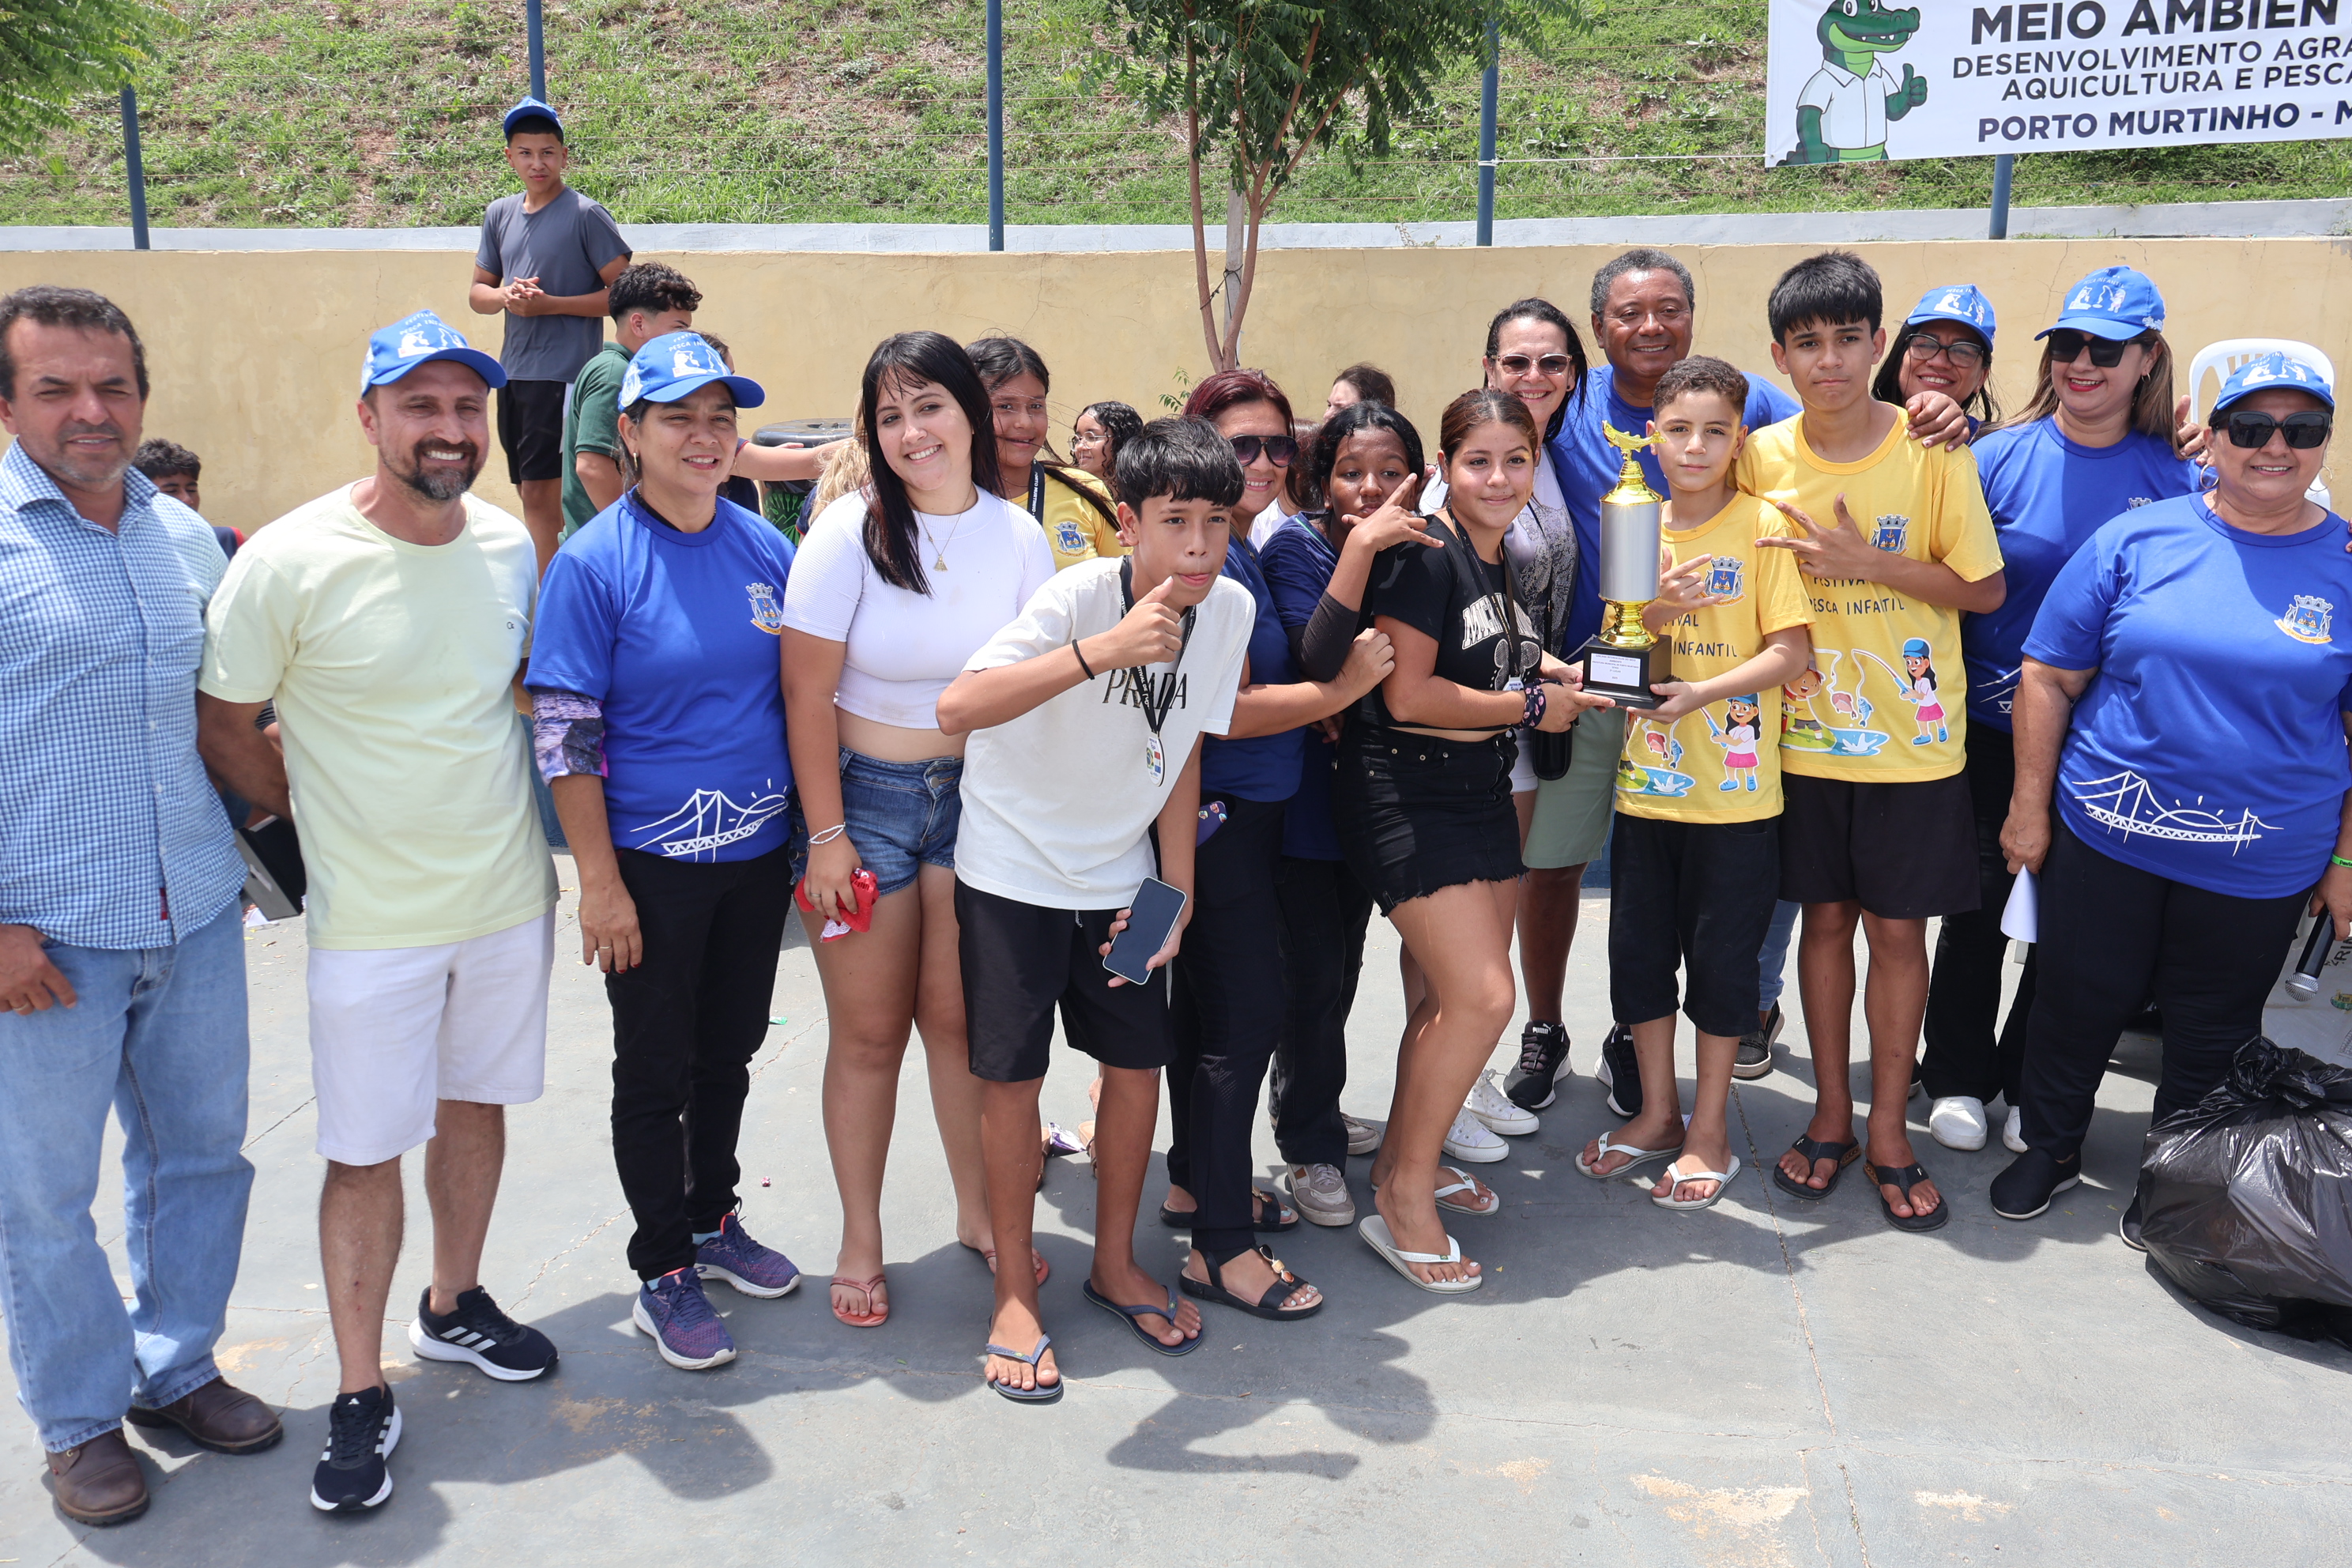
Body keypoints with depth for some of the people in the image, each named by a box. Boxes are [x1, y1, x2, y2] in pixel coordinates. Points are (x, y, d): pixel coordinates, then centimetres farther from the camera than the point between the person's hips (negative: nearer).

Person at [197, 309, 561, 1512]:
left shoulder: (511, 547, -1)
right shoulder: (288, 563, -16)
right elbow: (222, 729, -5)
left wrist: (475, 810, 9)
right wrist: (334, 816, 1)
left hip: (510, 895, 5)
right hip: (372, 920, -4)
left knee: (475, 1104, 18)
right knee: (366, 1152, 4)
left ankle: (453, 1307, 40)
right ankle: (361, 1395, 21)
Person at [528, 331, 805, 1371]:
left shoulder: (764, 548, 2)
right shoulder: (595, 563, -13)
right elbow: (562, 735, -13)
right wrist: (599, 882, -15)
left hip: (758, 851, 5)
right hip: (652, 863, -5)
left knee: (729, 1052, 19)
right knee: (655, 1071, 8)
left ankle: (712, 1219, 39)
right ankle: (662, 1273, 24)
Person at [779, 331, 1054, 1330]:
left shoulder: (1017, 536, -1)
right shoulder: (852, 531, -10)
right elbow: (807, 693, -9)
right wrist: (827, 834, -11)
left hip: (977, 792, 2)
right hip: (864, 796, -2)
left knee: (960, 1015, 6)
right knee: (869, 1031, 5)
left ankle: (978, 1213, 26)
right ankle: (861, 1240, 22)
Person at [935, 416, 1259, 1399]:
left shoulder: (1230, 609, -9)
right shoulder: (1080, 595, -26)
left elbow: (1183, 753, 3)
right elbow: (957, 707, -40)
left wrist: (1178, 892, 0)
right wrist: (1103, 650, -48)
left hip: (1120, 875, 5)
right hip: (1014, 869, -5)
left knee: (1138, 1062, 8)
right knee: (1012, 1075, -1)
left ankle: (1115, 1263, 30)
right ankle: (1016, 1291, 18)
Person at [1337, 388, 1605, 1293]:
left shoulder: (1503, 563, 12)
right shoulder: (1424, 555, -15)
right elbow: (1408, 694, -20)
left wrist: (1541, 671, 6)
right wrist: (1531, 705, -11)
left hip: (1481, 792, 9)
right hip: (1407, 796, -9)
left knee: (1451, 997, 11)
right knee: (1482, 997, -13)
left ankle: (1404, 1162, 29)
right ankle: (1403, 1197, 2)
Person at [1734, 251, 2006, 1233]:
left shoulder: (1932, 451, -8)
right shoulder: (1761, 457, -1)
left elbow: (1985, 589, -6)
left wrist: (1868, 562, -17)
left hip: (1911, 739, -2)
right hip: (1806, 736, 2)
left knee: (1896, 928, 5)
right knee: (1826, 918, 12)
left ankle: (1888, 1129, 21)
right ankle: (1830, 1116, 26)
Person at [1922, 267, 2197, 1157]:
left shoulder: (2179, 480, -1)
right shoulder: (2001, 458, -4)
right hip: (1994, 727, -1)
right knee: (1979, 903, 8)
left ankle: (2032, 1089, 29)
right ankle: (1957, 1077, 26)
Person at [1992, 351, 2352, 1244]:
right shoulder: (2138, 541, -4)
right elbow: (2049, 677, -1)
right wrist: (2029, 808, -3)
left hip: (2259, 866, 1)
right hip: (2104, 837, 0)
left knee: (2211, 1034, 14)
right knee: (2076, 1003, 12)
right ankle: (2051, 1149, 35)